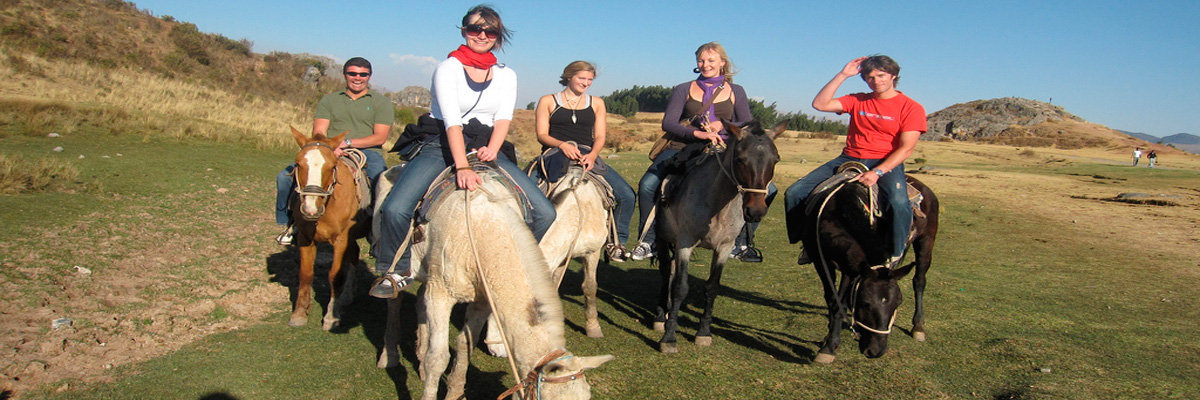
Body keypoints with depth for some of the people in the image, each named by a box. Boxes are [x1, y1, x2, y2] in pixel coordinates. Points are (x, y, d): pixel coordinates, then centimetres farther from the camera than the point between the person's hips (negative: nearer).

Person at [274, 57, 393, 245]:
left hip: (366, 152, -2)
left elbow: (380, 137, -1)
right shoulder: (329, 100, 19)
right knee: (285, 177, -14)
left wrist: (347, 142, -14)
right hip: (329, 153, 3)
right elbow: (318, 134, 8)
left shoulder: (381, 102, 12)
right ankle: (290, 224, 7)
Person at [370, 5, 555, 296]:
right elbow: (451, 119, -16)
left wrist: (492, 149, -21)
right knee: (395, 209, -26)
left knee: (545, 213, -12)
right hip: (442, 146, -3)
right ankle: (397, 271, 2)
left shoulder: (506, 75, 13)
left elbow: (504, 117, 0)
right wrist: (462, 167, -29)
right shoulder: (449, 68, -2)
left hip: (487, 149, 4)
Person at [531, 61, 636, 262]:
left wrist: (592, 155, -13)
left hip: (588, 156, 2)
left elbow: (600, 136, 10)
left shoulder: (596, 103, 18)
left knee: (627, 195, -16)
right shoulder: (548, 101, 11)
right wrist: (562, 145, -19)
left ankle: (617, 241, 1)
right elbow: (542, 135, 2)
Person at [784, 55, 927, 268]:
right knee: (795, 193, -8)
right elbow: (820, 104, 3)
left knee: (899, 203, -37)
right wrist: (842, 75, 1)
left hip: (886, 163, -4)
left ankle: (895, 255, -14)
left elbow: (906, 148, -10)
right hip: (848, 159, 4)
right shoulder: (858, 101, 12)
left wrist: (877, 172, -23)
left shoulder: (911, 108, 0)